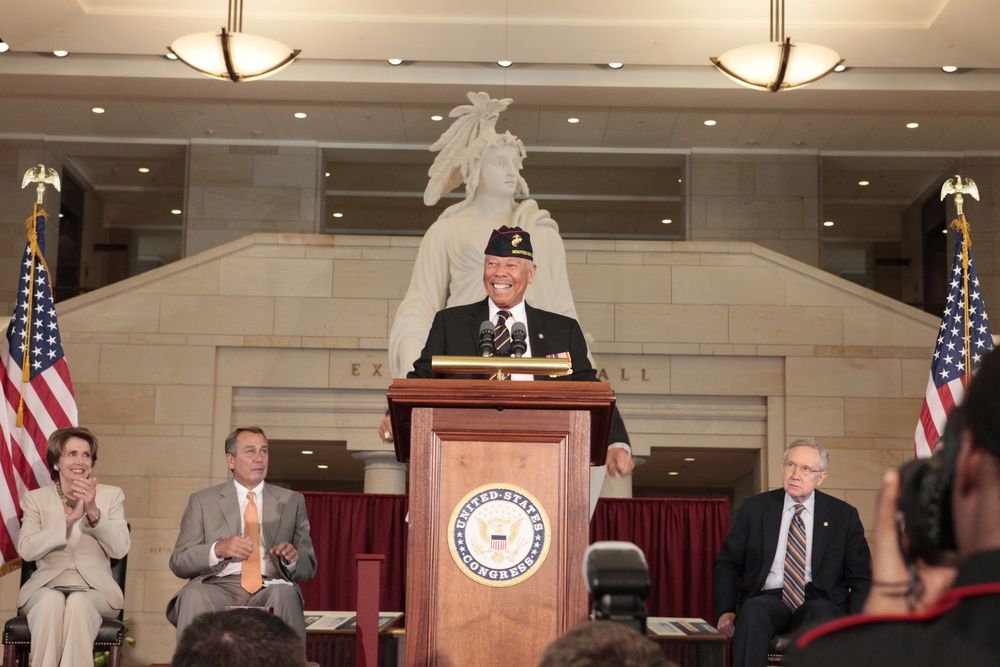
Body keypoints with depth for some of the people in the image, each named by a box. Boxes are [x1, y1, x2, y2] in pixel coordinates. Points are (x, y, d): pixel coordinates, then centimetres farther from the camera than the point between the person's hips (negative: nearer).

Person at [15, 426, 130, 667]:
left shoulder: (111, 495, 12)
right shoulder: (36, 499, 12)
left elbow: (120, 549, 0)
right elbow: (26, 549, -4)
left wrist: (94, 513, -16)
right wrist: (69, 519, -15)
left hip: (94, 587, 0)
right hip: (47, 584, 0)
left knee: (78, 602, -34)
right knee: (52, 601, -34)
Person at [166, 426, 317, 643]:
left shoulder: (292, 501, 19)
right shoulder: (202, 501, 15)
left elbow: (309, 567, 19)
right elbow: (178, 561, 9)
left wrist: (293, 558, -6)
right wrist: (217, 549, -11)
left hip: (269, 588, 1)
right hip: (219, 586, -1)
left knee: (284, 594, -35)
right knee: (194, 595, -36)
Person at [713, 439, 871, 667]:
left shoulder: (844, 515, 9)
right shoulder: (755, 508, 10)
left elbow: (861, 579, 9)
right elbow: (726, 564, 11)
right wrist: (726, 611, -7)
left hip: (820, 602, 0)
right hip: (768, 599, 1)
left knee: (821, 617, -37)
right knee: (753, 612, -35)